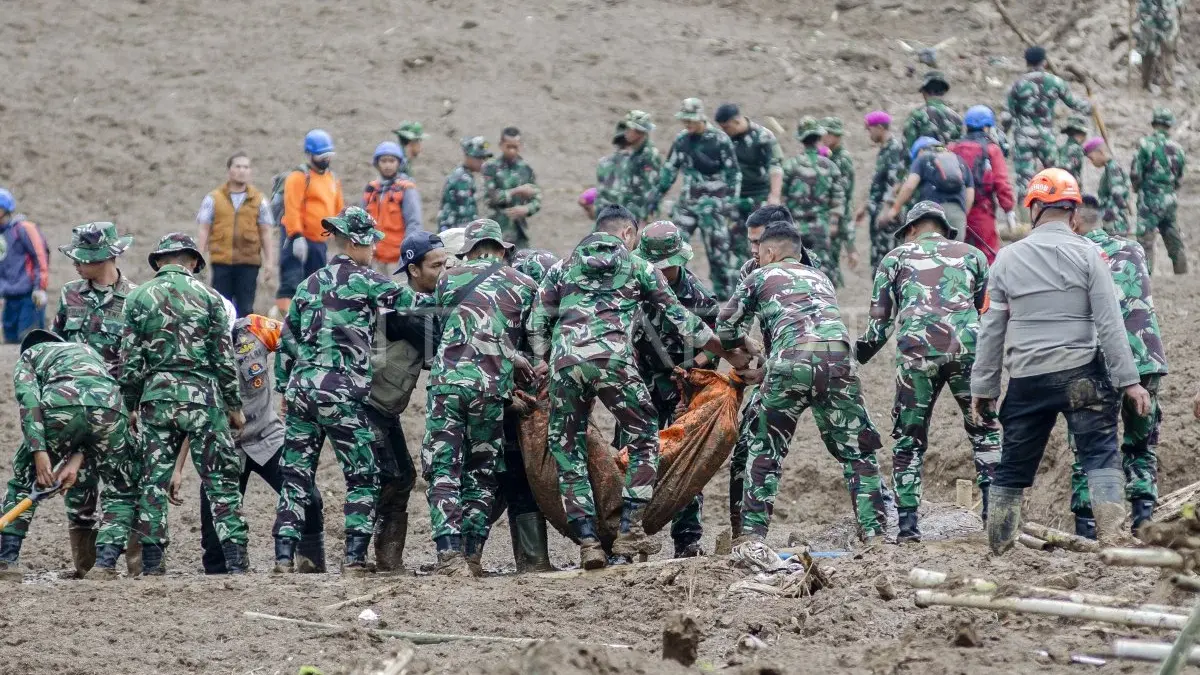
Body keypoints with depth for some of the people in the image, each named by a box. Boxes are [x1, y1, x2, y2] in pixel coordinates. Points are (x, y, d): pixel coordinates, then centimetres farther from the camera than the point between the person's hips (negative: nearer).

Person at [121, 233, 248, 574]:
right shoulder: (208, 297, 0)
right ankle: (236, 561, -3)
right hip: (203, 397, -1)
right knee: (221, 481, 2)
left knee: (154, 481, 8)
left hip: (155, 397, 1)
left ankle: (152, 563, 6)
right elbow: (225, 358, -1)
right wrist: (234, 406, 8)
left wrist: (132, 405, 12)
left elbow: (129, 361, 2)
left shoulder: (138, 299, 3)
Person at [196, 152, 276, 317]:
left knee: (245, 309, 3)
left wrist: (269, 261, 2)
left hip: (248, 262, 0)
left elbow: (265, 233, 8)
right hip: (221, 262, 0)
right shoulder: (213, 199, 5)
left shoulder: (260, 200, 7)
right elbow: (204, 230, 5)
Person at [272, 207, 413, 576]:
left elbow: (287, 341, 19)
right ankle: (354, 556, -7)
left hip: (301, 387, 6)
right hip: (342, 391, -6)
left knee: (296, 474, 8)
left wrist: (284, 387, 24)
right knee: (363, 477, 0)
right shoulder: (363, 281, -2)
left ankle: (285, 555, 4)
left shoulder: (309, 285, 17)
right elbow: (408, 302, -9)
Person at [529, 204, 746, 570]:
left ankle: (587, 541, 0)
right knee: (643, 441, 14)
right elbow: (681, 321, 21)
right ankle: (629, 531, 4)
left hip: (565, 361, 2)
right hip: (614, 358, -2)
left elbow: (537, 326, 18)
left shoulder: (563, 267, 23)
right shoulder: (638, 268, 18)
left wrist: (546, 363, 28)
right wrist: (729, 354, 30)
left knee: (568, 454, 10)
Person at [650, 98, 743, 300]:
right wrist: (657, 195, 14)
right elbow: (669, 170, 15)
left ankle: (724, 290, 9)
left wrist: (732, 199, -12)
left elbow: (734, 172, -6)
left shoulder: (720, 140, -9)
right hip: (687, 200, 5)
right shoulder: (681, 140, 6)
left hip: (712, 202, -5)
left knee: (718, 247, -1)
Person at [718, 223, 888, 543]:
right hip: (839, 356, 3)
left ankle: (752, 532, 6)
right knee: (858, 452, 11)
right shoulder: (822, 279, 35)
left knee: (765, 450, 12)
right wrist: (764, 373, 41)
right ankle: (873, 531, 3)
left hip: (792, 363, -3)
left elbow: (727, 327, 27)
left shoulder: (762, 276, 21)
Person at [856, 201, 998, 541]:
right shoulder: (972, 255, 23)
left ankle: (908, 522, 4)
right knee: (984, 430, 14)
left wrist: (855, 356, 25)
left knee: (909, 439, 10)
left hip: (916, 351, 0)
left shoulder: (896, 258, 19)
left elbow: (880, 321, 13)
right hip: (966, 347, 0)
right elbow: (988, 311, 20)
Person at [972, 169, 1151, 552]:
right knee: (1101, 456, -2)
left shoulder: (1008, 258, 4)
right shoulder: (1087, 254, -4)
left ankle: (998, 549, 17)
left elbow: (991, 329, 7)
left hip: (1027, 379, 3)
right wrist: (1130, 380, -3)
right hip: (1082, 375, -3)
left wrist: (983, 387, 15)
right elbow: (1110, 322, -7)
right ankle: (1112, 538, -16)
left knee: (1013, 467, 11)